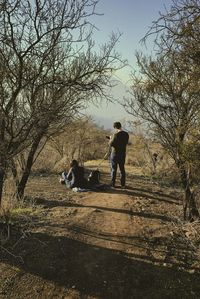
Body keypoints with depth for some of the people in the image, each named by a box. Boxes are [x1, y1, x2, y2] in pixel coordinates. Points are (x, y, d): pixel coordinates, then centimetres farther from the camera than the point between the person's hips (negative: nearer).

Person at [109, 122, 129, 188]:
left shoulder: (116, 134, -18)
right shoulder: (126, 134, 2)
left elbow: (111, 144, -15)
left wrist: (111, 138, 5)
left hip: (115, 154, -5)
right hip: (122, 154, 6)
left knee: (114, 169, 3)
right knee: (122, 169, 12)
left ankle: (112, 184, 7)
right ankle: (123, 184, 13)